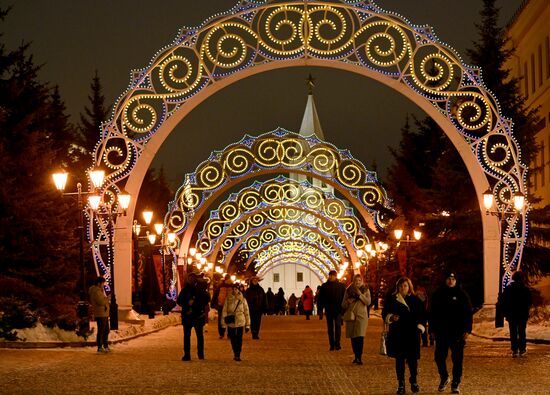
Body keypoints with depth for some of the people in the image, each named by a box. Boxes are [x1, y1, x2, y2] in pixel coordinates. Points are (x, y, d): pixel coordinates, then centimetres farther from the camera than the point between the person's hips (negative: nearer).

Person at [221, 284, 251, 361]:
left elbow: (246, 312, 4)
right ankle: (235, 354, 28)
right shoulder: (228, 299, 0)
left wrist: (247, 325, 3)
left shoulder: (242, 300, 0)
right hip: (231, 323, 1)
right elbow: (224, 311, 2)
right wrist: (223, 323, -2)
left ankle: (238, 355, 3)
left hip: (240, 322, -1)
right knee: (232, 339, 9)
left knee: (239, 339, -6)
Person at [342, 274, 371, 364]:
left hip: (361, 316, -3)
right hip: (350, 315, 3)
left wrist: (360, 294, -15)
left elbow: (368, 302, -6)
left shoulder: (366, 290, 7)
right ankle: (356, 356, 15)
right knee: (353, 338, 4)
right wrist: (348, 301, -10)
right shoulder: (348, 290, 10)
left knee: (360, 337, -15)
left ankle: (359, 357, -17)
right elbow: (343, 305, 13)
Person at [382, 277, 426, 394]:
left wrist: (420, 327, -2)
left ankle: (414, 381, 19)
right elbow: (385, 314, 8)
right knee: (399, 359, 3)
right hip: (397, 334, 0)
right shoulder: (391, 299, 6)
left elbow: (422, 315, 9)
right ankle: (401, 384, 8)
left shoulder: (416, 300, 5)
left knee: (413, 358, -1)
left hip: (412, 333, 0)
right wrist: (391, 317, -12)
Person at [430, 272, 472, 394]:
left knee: (457, 359, 0)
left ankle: (455, 384, 7)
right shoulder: (438, 294, 7)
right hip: (441, 332, 2)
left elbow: (468, 313, 1)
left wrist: (467, 330, -6)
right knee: (439, 356, 2)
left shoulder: (462, 295, 2)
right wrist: (433, 329, 5)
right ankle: (444, 378, 26)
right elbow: (432, 313, 11)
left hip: (457, 332, -2)